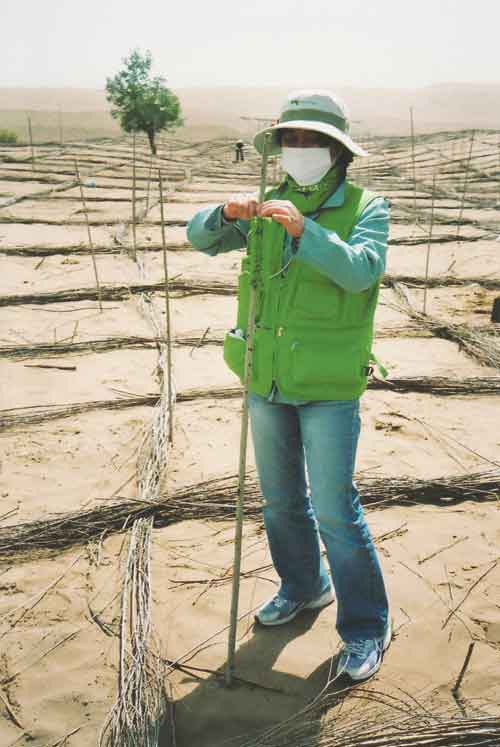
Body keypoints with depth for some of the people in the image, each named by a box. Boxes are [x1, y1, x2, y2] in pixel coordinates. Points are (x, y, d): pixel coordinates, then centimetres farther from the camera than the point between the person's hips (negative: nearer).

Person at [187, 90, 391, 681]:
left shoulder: (367, 208, -7)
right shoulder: (272, 208, 6)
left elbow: (361, 270, -25)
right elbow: (200, 237, -1)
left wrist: (305, 230, -38)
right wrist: (228, 213, -22)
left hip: (329, 387, -5)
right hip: (267, 379, 5)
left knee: (334, 509, -4)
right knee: (281, 497, 17)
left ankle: (366, 628, 15)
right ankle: (304, 587, 40)